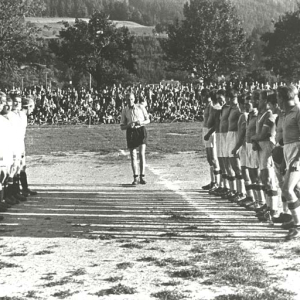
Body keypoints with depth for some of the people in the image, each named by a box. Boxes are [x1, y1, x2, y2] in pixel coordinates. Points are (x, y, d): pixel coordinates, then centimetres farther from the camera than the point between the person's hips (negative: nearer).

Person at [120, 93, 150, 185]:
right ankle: (135, 178, 5)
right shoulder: (124, 110, 7)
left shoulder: (141, 107, 4)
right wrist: (129, 125, -13)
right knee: (133, 156, -1)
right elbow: (122, 127, 9)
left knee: (142, 154, -11)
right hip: (130, 132, 1)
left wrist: (141, 122, -12)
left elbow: (148, 120, 9)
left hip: (141, 130, -1)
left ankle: (142, 177, -8)